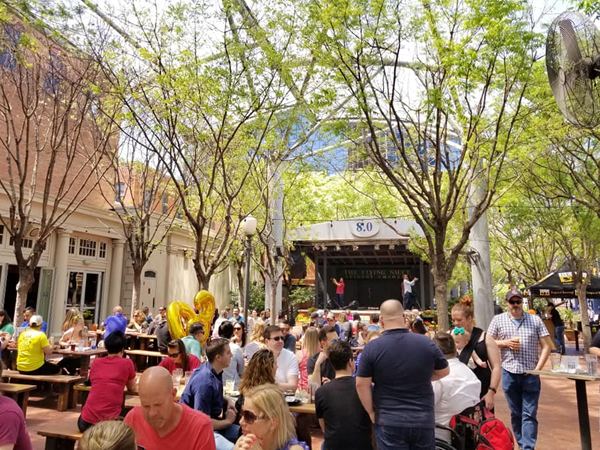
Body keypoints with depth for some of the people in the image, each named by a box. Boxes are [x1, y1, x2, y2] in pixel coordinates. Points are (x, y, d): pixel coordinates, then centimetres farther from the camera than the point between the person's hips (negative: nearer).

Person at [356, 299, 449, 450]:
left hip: (389, 422, -2)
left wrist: (371, 412, 2)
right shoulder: (426, 343, -6)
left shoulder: (372, 348, -12)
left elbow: (361, 384, -10)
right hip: (424, 420, 2)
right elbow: (444, 371, 9)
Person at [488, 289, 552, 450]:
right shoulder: (498, 320, 1)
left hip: (531, 375, -1)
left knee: (529, 414, -1)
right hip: (509, 374, 1)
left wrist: (538, 369, -7)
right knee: (516, 413, 13)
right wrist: (505, 342, -12)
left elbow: (546, 346, 1)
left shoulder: (535, 320, 1)